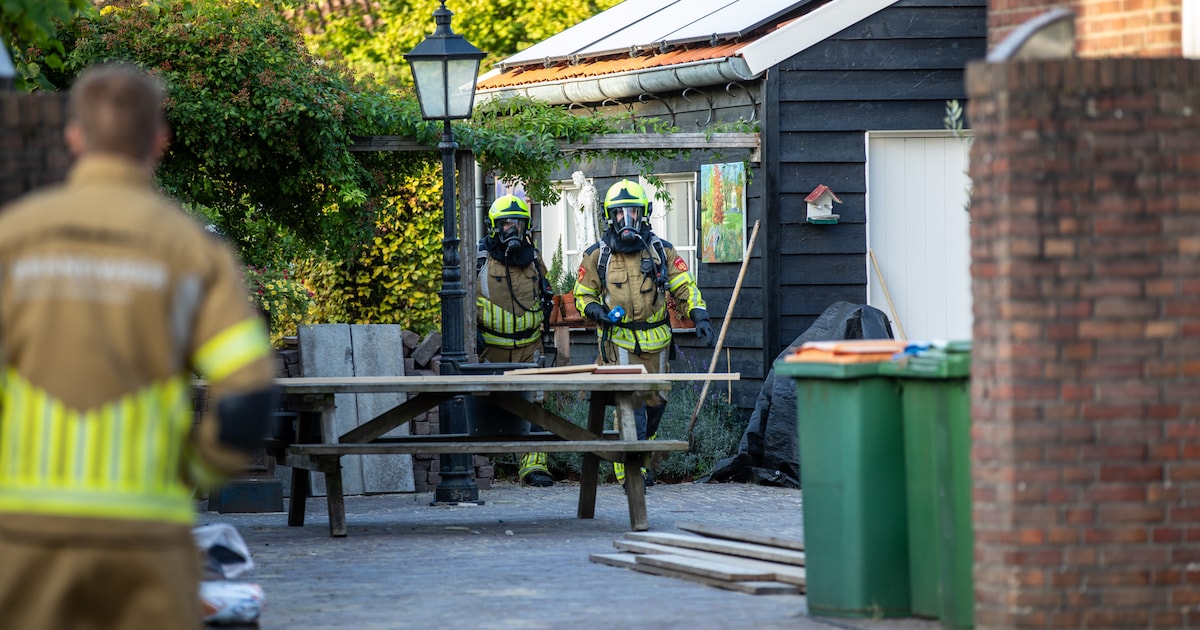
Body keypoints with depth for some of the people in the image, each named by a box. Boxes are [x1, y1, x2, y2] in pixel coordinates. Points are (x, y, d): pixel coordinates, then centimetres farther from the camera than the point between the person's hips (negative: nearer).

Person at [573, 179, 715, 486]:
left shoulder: (661, 251, 5)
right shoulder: (597, 256, 1)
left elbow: (685, 287, 5)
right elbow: (583, 296, 11)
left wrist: (700, 317, -11)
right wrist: (596, 311, -11)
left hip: (655, 342, 3)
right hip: (619, 342, -3)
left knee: (655, 402, 9)